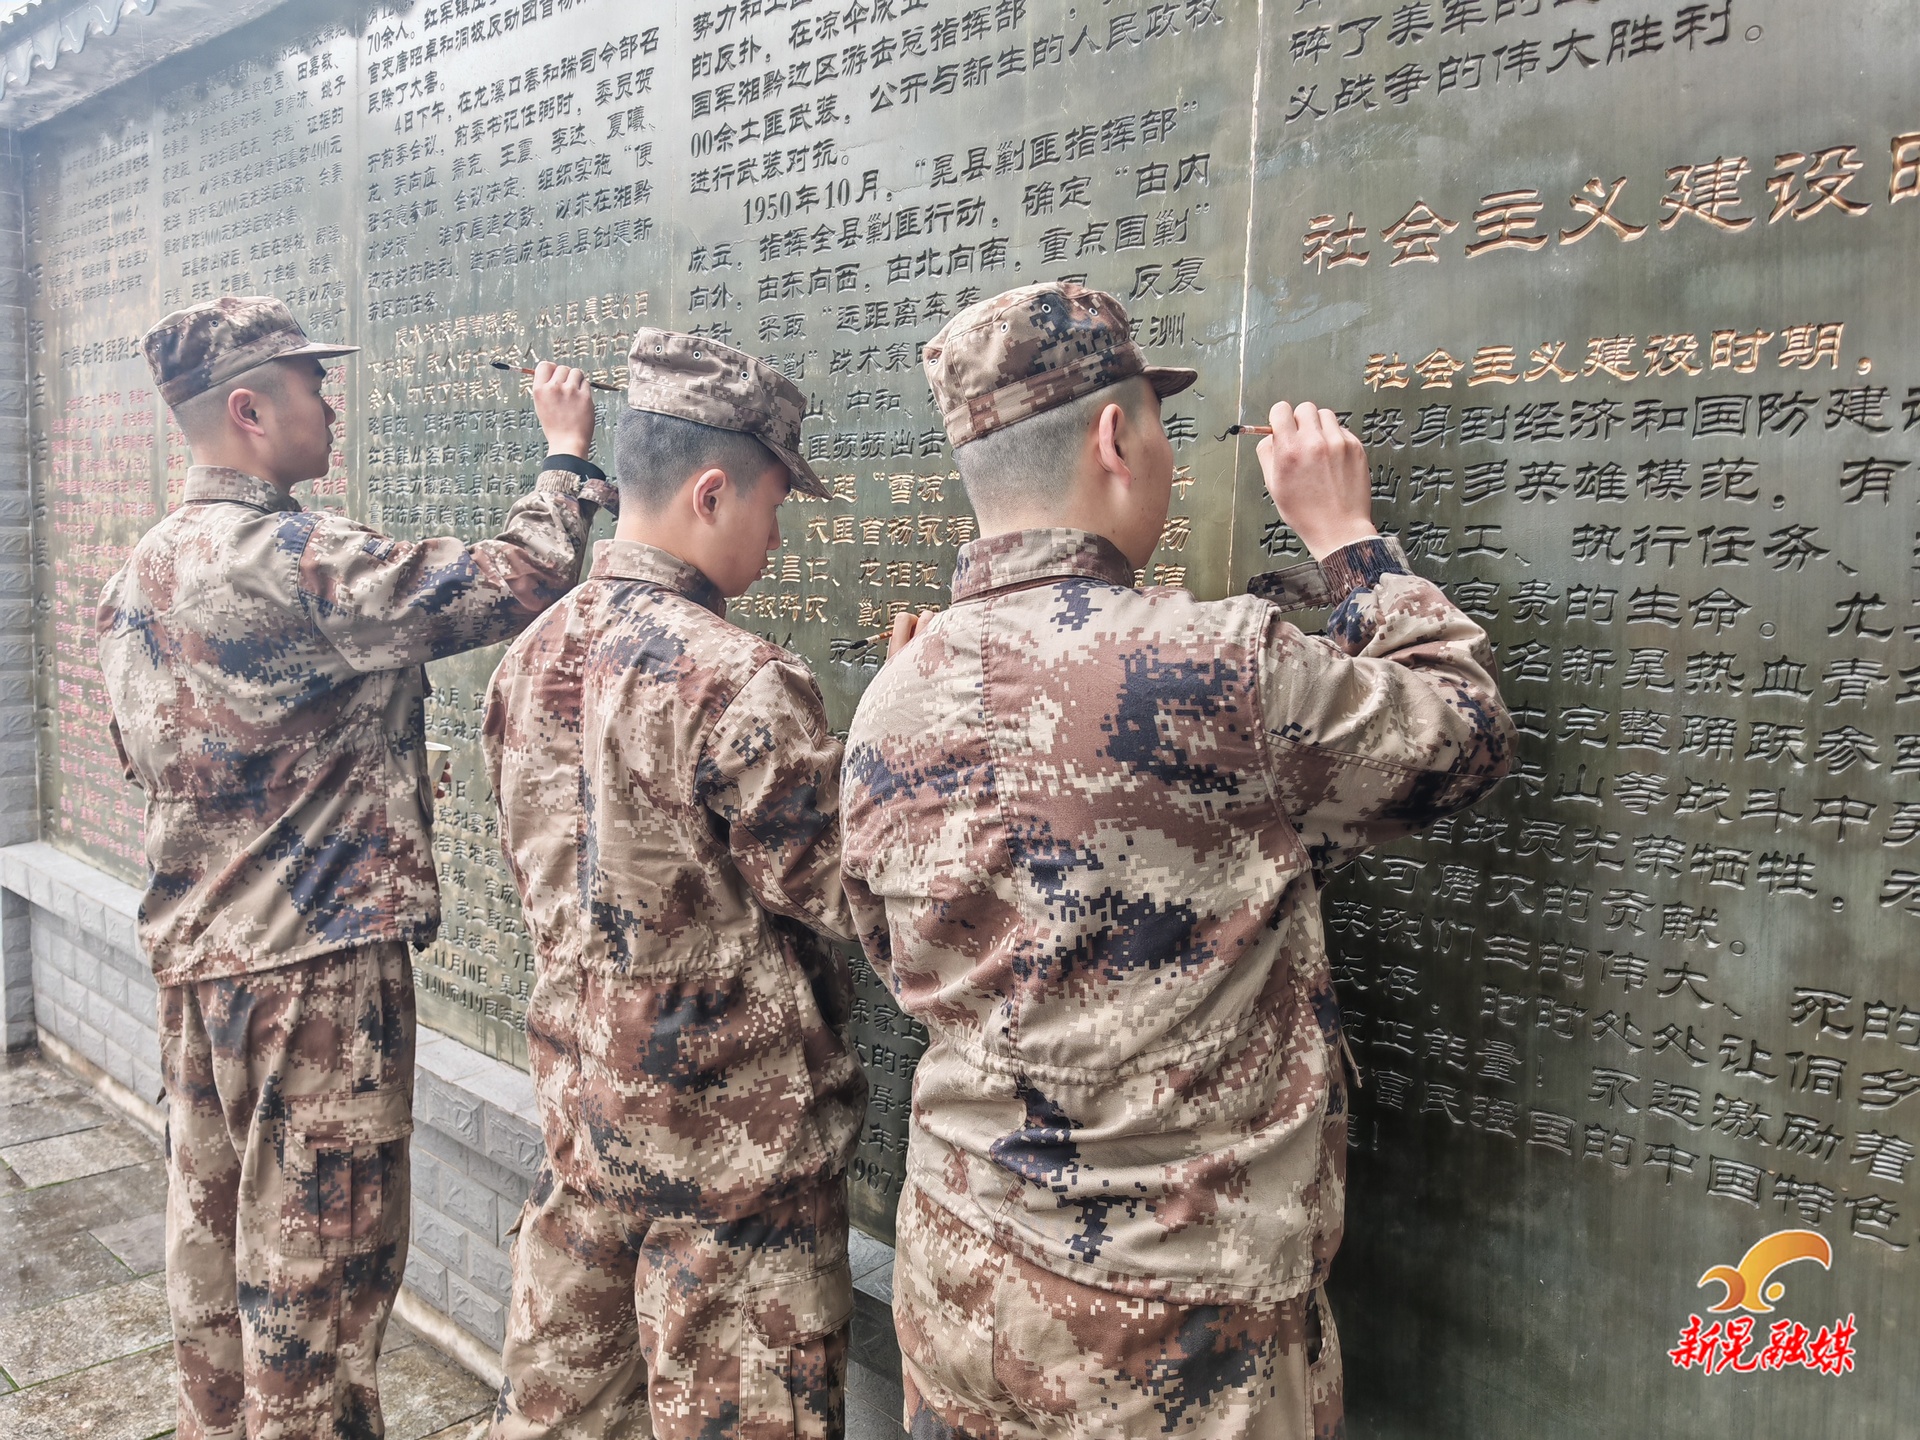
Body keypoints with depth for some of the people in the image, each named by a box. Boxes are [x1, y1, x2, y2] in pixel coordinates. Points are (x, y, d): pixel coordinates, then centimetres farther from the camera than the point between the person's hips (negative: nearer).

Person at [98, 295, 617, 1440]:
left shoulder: (141, 574, 10)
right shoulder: (291, 559, -19)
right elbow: (515, 583, -20)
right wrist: (568, 454, -4)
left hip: (193, 956, 9)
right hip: (314, 964, -9)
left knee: (217, 1241, 20)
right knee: (317, 1268, 3)